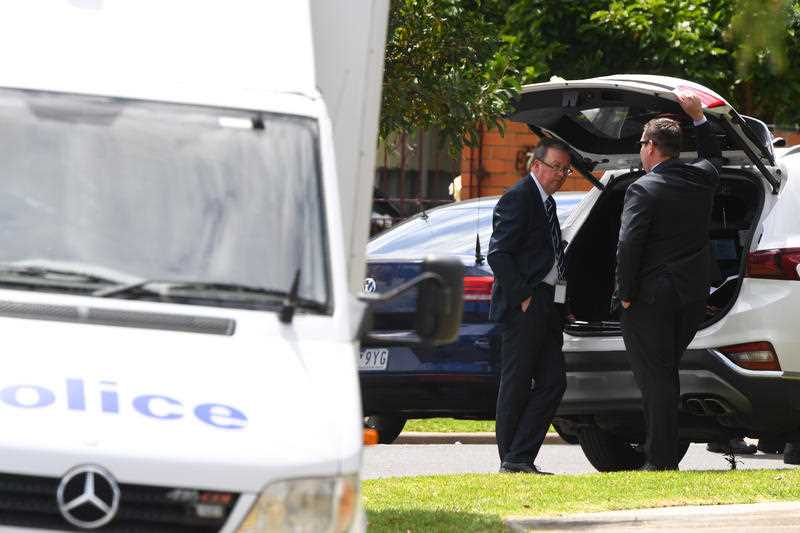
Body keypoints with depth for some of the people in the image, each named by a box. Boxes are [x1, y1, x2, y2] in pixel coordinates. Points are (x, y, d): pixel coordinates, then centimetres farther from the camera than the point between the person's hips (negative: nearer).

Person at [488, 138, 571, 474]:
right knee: (517, 384, -3)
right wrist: (522, 297, -18)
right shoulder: (518, 199, -9)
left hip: (547, 307, 9)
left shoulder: (546, 202, 20)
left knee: (553, 383, 2)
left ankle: (519, 458, 1)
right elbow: (498, 255, -16)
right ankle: (513, 460, 2)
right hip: (524, 307, -9)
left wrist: (560, 301, 14)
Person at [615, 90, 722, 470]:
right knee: (664, 371, 15)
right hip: (693, 295, 7)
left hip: (652, 296, -7)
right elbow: (714, 158, 32)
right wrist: (698, 116, 34)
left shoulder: (643, 189, -14)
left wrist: (626, 294, -12)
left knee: (654, 376, -3)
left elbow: (628, 246, -20)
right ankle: (665, 455, 15)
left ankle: (660, 460, -5)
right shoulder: (700, 179, 6)